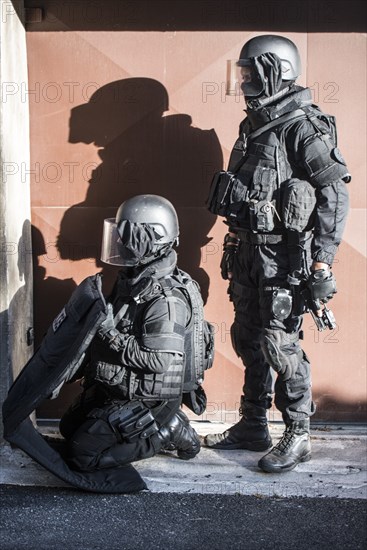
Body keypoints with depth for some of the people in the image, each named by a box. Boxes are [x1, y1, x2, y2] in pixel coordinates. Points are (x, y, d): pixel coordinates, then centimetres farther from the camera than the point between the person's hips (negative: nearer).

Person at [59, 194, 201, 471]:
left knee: (82, 454, -10)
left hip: (145, 401, -10)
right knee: (69, 428, 21)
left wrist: (109, 332, -26)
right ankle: (163, 424, 14)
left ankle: (166, 432, 0)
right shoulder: (130, 281, 3)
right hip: (114, 389, 10)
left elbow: (159, 360, -30)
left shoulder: (165, 301, -26)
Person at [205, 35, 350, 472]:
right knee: (249, 339, 14)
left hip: (284, 256, -9)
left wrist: (322, 263, -19)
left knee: (281, 345, -4)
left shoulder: (303, 128, -12)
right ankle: (252, 427, 28)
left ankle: (297, 437, 12)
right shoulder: (253, 127, 14)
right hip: (248, 253, 9)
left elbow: (335, 195, -15)